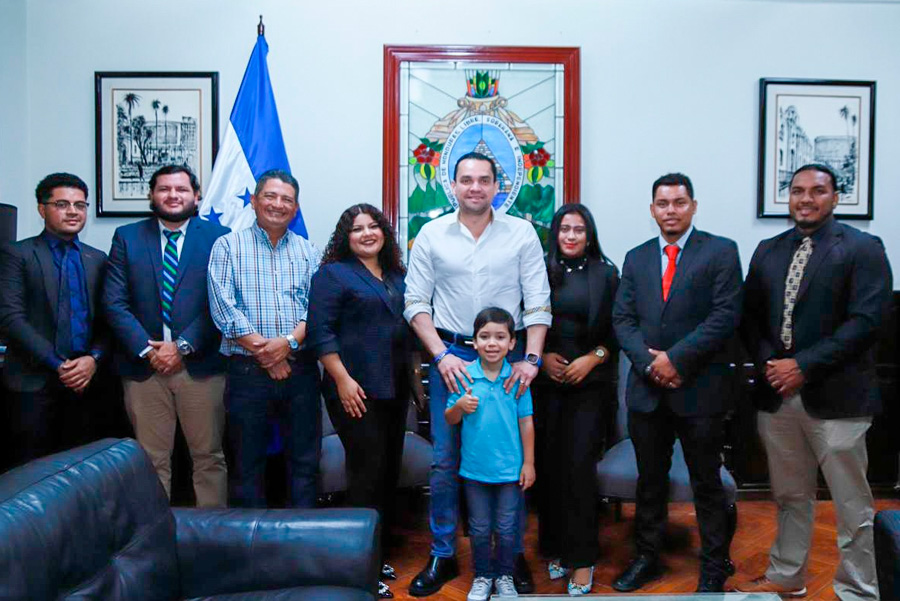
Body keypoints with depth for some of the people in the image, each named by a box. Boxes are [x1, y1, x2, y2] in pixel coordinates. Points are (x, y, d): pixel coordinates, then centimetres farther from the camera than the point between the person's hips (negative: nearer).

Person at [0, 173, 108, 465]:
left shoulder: (97, 259, 13)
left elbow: (107, 318, 9)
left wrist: (93, 359, -9)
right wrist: (57, 364, -14)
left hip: (85, 379, 3)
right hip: (34, 381, -3)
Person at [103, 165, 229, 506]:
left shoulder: (218, 238, 3)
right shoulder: (127, 237, 9)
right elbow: (114, 303, 2)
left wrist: (183, 346, -11)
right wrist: (147, 349, -9)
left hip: (201, 365, -1)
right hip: (143, 365, 2)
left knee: (209, 456, 6)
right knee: (152, 460, 8)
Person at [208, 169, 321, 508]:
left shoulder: (308, 252, 12)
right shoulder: (228, 246, 5)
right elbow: (223, 307, -6)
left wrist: (289, 341, -15)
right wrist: (262, 352, -11)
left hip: (300, 368, 2)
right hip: (246, 369, -2)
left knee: (305, 460, 8)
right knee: (246, 463, 7)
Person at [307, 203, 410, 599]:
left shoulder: (397, 275, 15)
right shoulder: (333, 274, -4)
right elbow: (320, 331, -12)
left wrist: (415, 380, 17)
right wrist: (342, 379, -18)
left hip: (395, 389, 7)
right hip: (357, 392, -7)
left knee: (389, 472, 11)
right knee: (367, 473, -5)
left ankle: (379, 554, 25)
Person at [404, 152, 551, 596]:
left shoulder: (522, 233, 2)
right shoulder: (432, 234, 3)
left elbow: (538, 303, -1)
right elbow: (416, 302, 2)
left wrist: (531, 357, -11)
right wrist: (441, 355, -8)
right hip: (449, 352, 0)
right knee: (445, 461, 5)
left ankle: (513, 554, 24)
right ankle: (442, 556, 21)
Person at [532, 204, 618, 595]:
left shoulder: (606, 273, 3)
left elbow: (617, 330, 3)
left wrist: (592, 358, -9)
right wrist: (542, 356, -5)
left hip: (590, 383, -1)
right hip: (546, 382, 2)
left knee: (579, 467, -6)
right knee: (548, 465, 4)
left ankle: (581, 558, 6)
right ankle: (555, 548, 20)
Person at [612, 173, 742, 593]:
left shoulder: (721, 252, -2)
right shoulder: (636, 258, 11)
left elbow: (726, 315, -11)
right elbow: (622, 319, 5)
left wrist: (676, 358, -16)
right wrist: (649, 362, -11)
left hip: (700, 388, -3)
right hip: (647, 388, 4)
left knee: (707, 482, 9)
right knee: (649, 479, 15)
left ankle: (714, 567, 26)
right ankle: (646, 557, 30)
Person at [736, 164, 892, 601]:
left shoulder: (863, 248, -4)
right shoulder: (768, 251, 11)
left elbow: (866, 320, -13)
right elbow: (750, 316, 12)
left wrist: (804, 365, -17)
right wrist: (767, 362, -5)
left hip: (835, 397, -4)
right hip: (777, 392, 5)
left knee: (852, 506, 6)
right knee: (790, 496, 18)